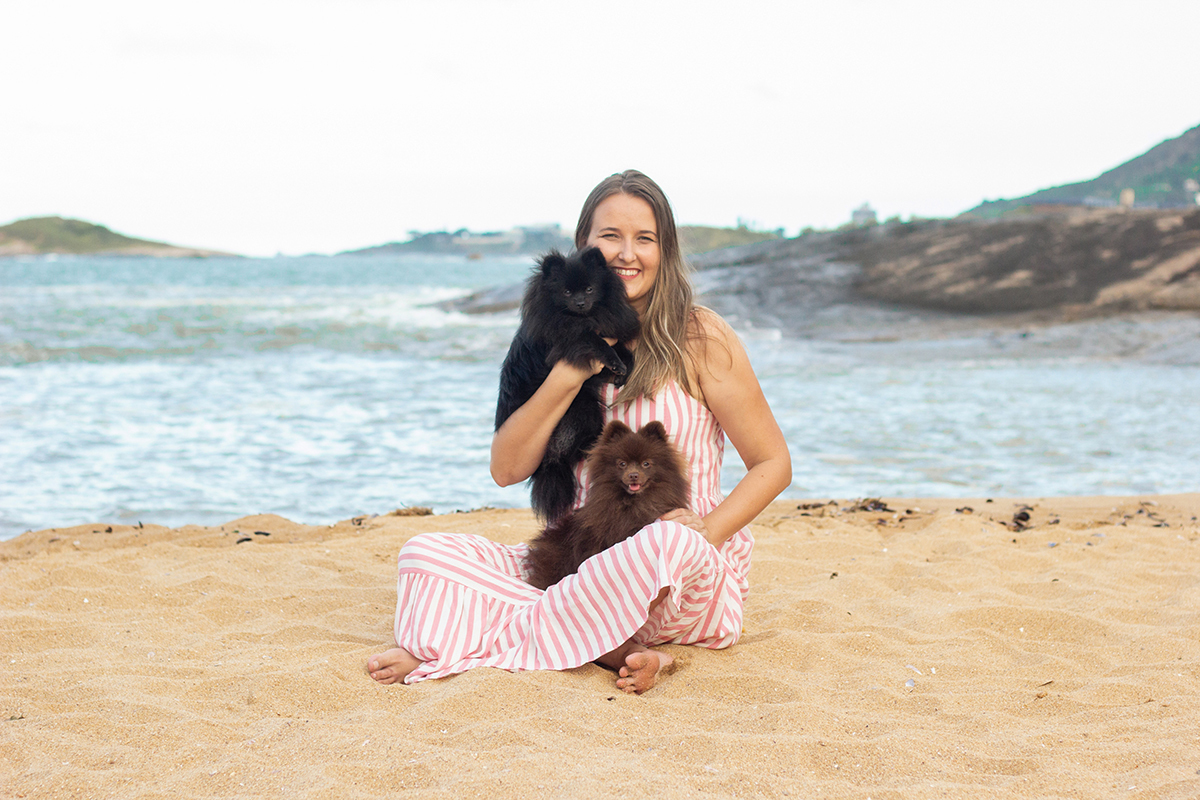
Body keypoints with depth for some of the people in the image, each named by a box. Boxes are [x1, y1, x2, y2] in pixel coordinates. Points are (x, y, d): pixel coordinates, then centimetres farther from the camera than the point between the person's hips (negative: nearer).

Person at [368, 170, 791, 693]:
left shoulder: (700, 337, -3)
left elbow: (773, 464, -2)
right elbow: (506, 468, 1)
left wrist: (704, 533, -18)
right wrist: (568, 375, -11)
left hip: (686, 583, -4)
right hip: (585, 564, 4)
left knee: (670, 543, -41)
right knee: (426, 553, -14)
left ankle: (459, 650, -27)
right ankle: (616, 652, -29)